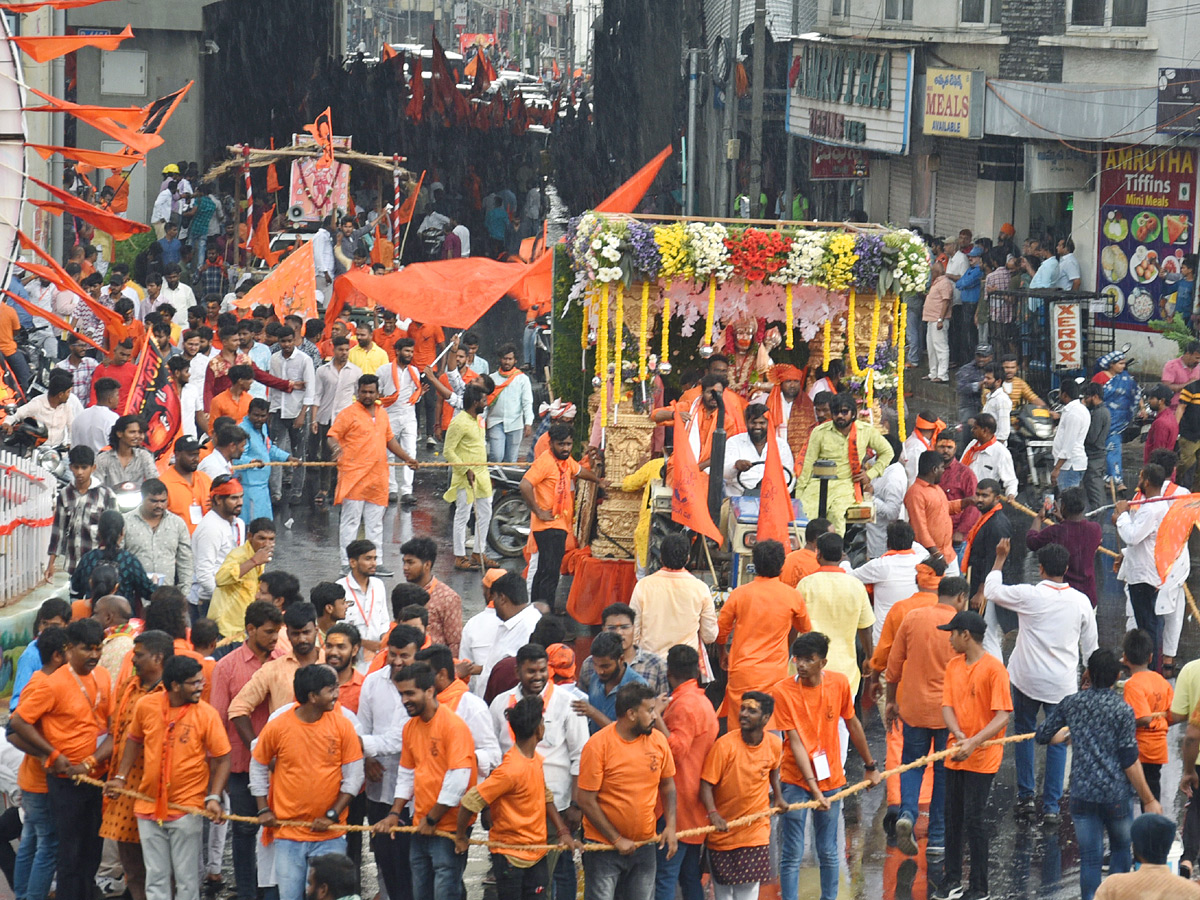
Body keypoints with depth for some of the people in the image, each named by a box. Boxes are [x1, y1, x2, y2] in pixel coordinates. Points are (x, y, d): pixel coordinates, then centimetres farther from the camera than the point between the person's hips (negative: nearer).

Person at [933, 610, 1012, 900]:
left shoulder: (993, 668, -14)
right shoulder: (953, 666, 7)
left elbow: (1003, 715, -17)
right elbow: (947, 706, 2)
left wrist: (974, 742, -26)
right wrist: (958, 735, -17)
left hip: (982, 757, -7)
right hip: (955, 754, 7)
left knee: (974, 820, -5)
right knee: (953, 818, 13)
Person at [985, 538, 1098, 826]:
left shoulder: (1029, 596, -13)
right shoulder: (1081, 602, -4)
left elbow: (991, 590, 3)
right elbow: (1090, 646, 6)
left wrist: (1000, 558, 15)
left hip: (1027, 680, -1)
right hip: (1062, 684, 1)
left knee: (1024, 733, 17)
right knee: (1057, 742, 8)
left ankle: (1026, 797, 17)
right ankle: (1051, 807, 6)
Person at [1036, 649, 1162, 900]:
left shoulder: (1072, 703, 1)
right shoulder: (1122, 710, -9)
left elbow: (1043, 735, 11)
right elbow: (1130, 761, -11)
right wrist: (1148, 800, -4)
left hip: (1082, 794, 2)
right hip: (1116, 795, -2)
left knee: (1089, 858, 4)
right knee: (1121, 849, 20)